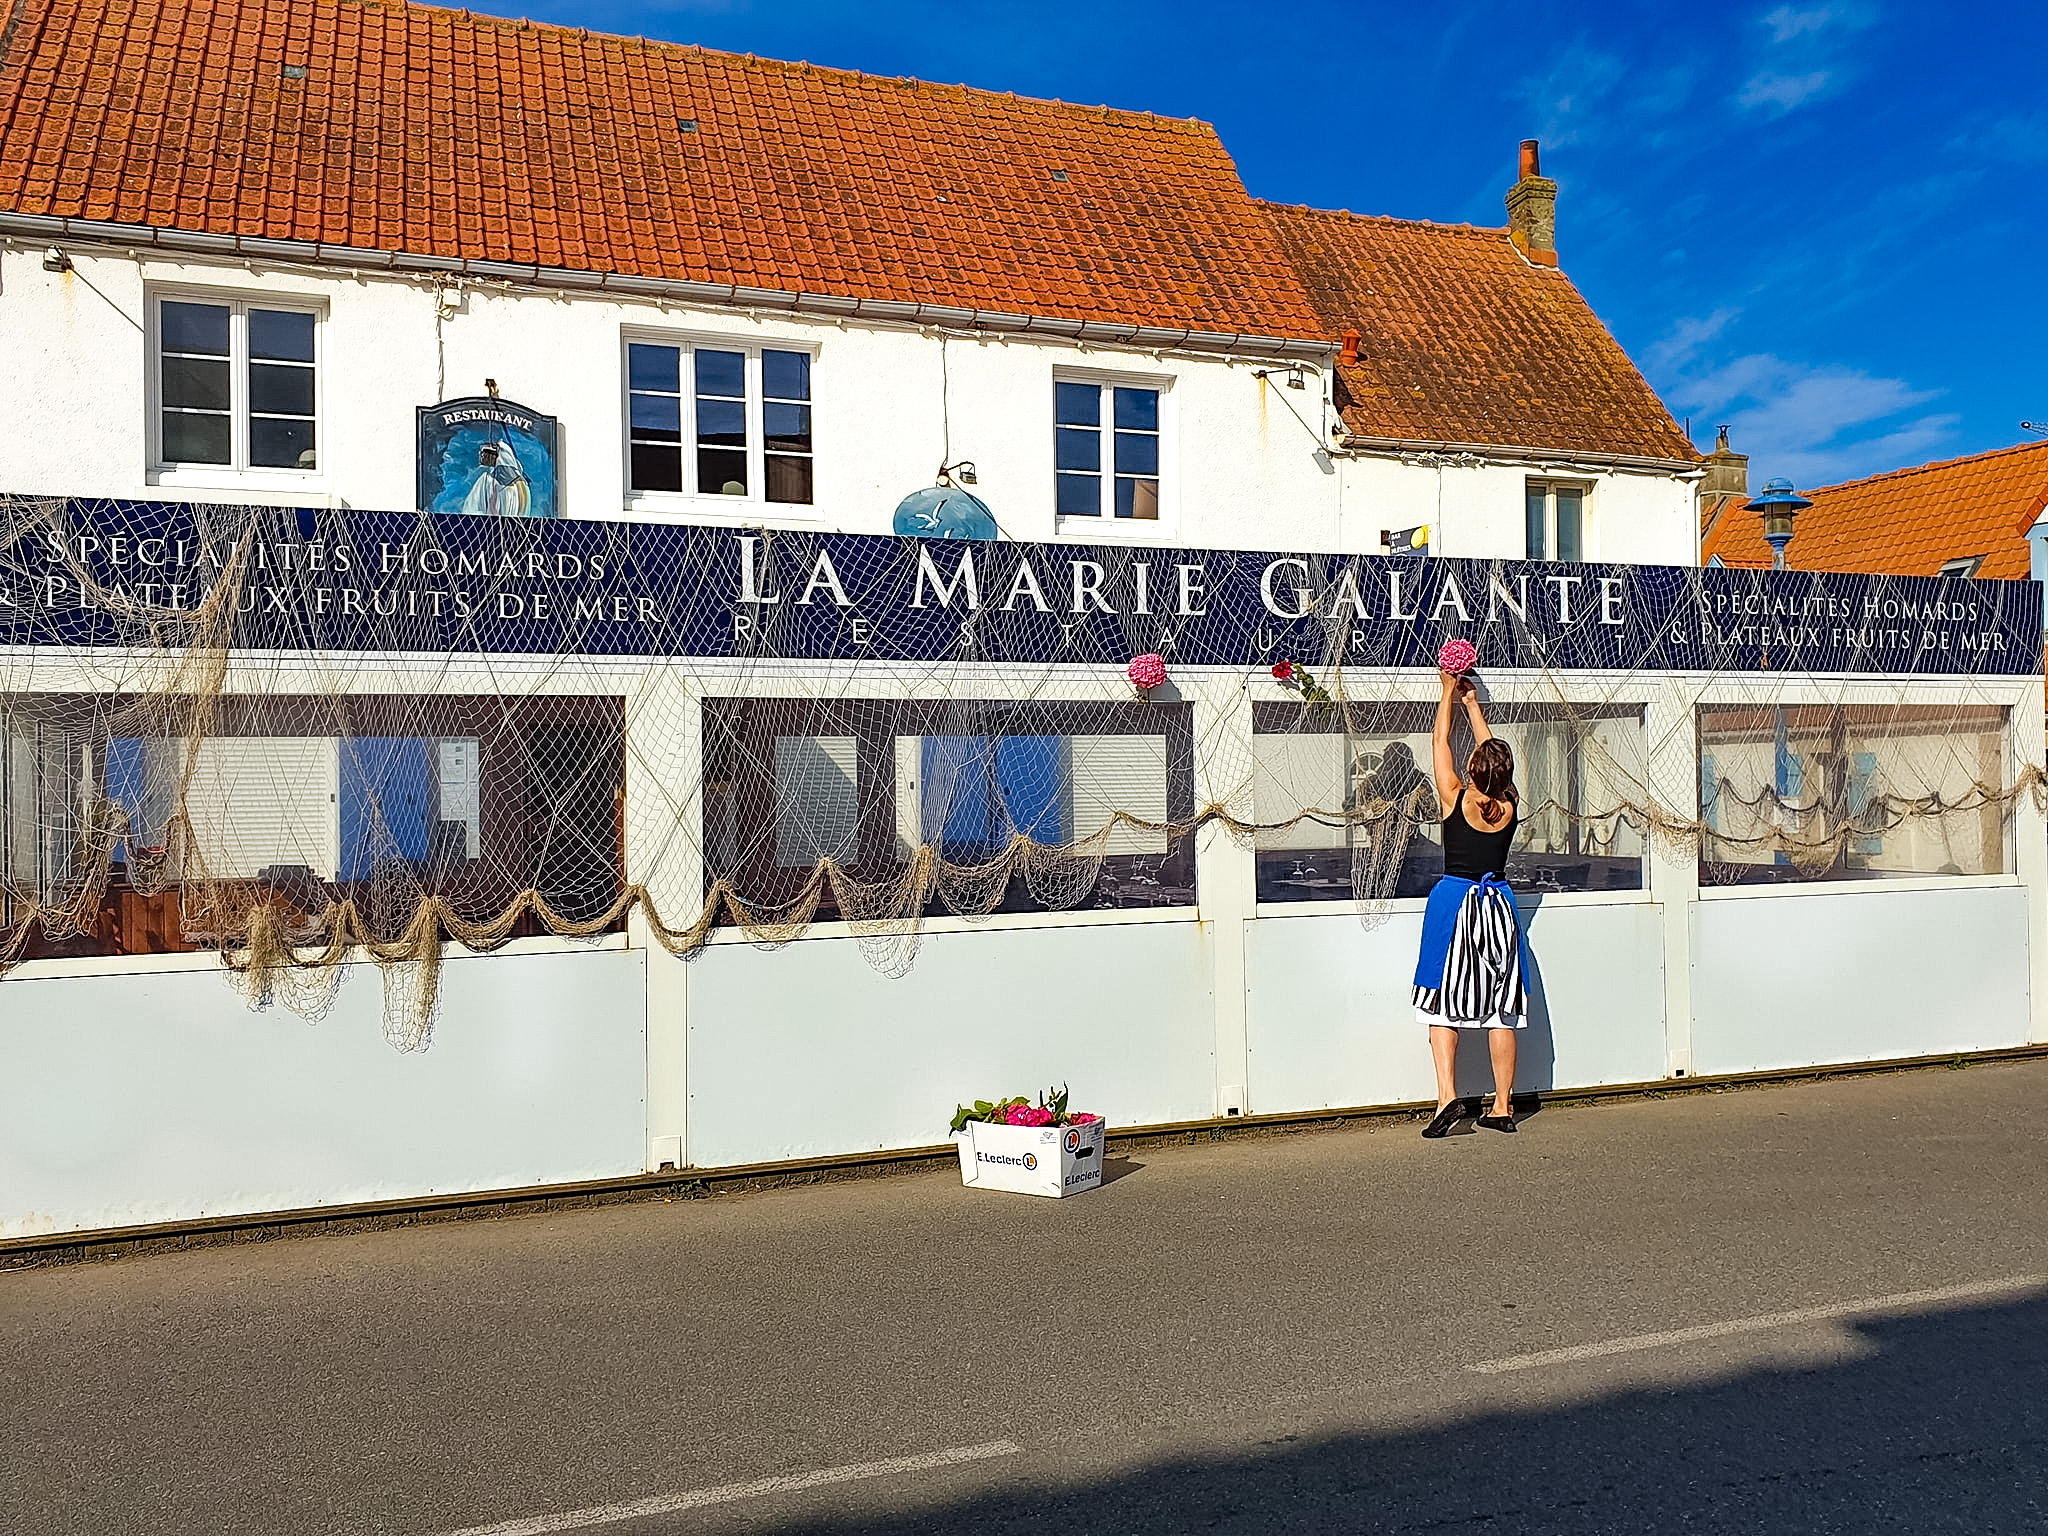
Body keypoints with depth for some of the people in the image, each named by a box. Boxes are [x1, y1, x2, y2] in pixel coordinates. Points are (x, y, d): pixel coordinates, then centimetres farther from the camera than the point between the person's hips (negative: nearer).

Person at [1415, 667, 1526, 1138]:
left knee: (1444, 1004, 3)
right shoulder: (1509, 807, -1)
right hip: (1498, 904, 3)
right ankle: (1503, 1107, 11)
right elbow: (1493, 751, 15)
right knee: (1500, 1010, 7)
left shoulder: (1455, 800, -9)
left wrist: (1449, 693, 16)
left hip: (1454, 901, -3)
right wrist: (1472, 703, 25)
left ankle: (1447, 1095, -10)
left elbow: (1441, 742, 4)